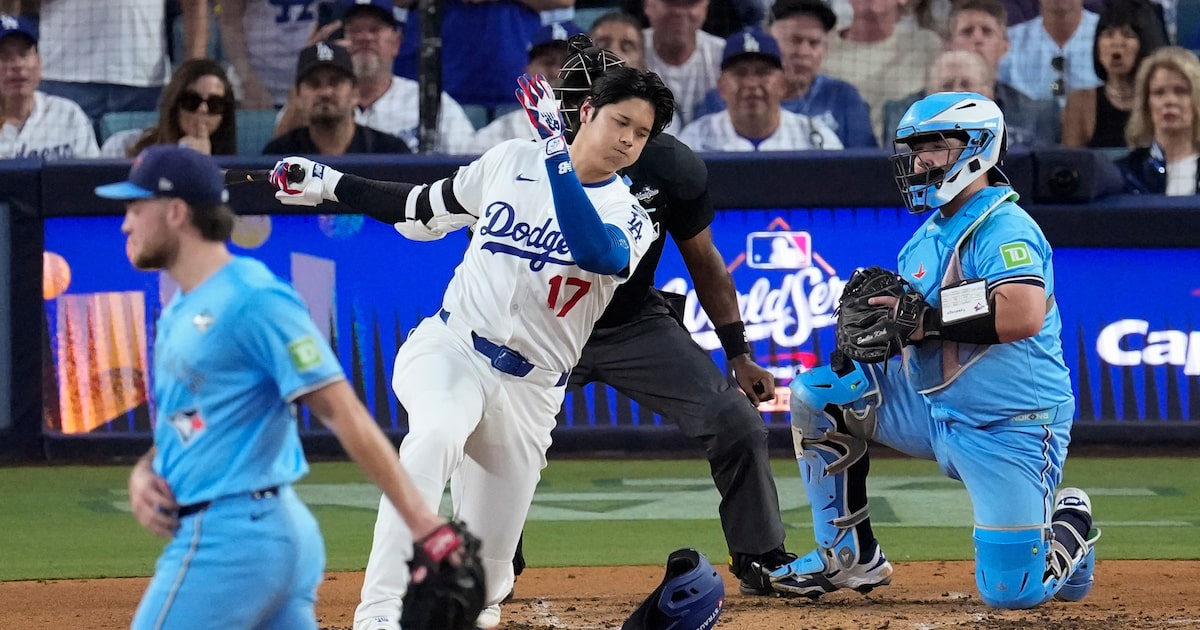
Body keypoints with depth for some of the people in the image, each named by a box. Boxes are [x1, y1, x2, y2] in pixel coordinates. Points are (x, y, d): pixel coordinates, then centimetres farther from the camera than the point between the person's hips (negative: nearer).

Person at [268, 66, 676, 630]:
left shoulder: (628, 219, -2)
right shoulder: (511, 161, 4)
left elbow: (595, 251, -28)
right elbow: (424, 210, 18)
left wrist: (556, 155, -30)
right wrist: (330, 185, 12)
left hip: (528, 390, 1)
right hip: (448, 350, -1)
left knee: (483, 578, 1)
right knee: (436, 435, -36)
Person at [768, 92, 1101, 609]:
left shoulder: (1004, 227, -18)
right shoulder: (927, 236, 10)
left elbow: (1024, 315, -35)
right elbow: (904, 323, 12)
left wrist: (923, 318, -28)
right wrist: (863, 330, -12)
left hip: (1010, 428, -8)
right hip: (932, 407, 8)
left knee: (1010, 591, -12)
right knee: (816, 395, -4)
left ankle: (1068, 531, 23)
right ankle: (849, 556, 5)